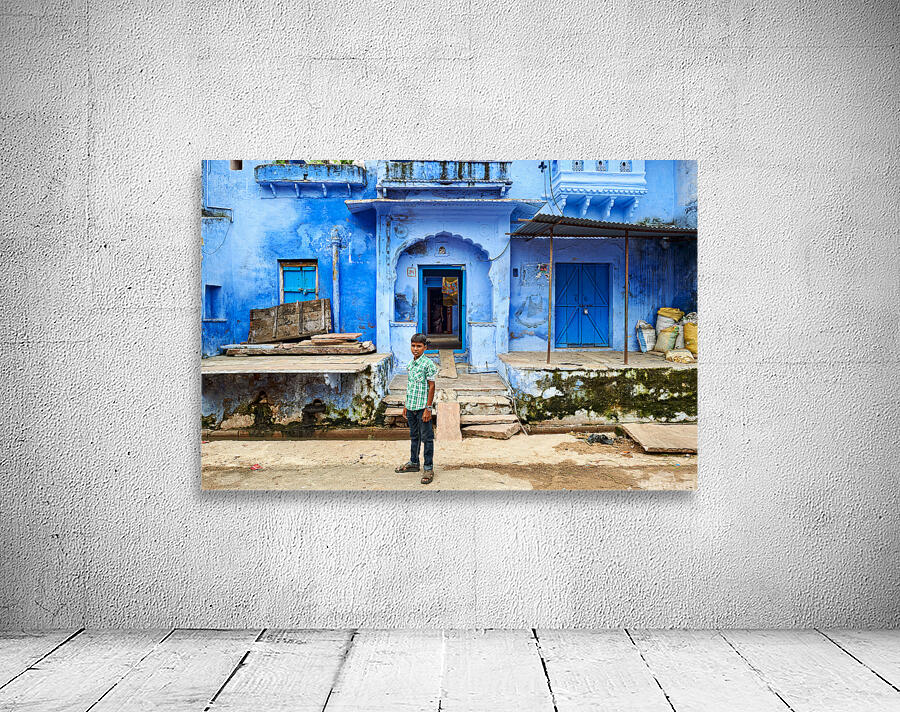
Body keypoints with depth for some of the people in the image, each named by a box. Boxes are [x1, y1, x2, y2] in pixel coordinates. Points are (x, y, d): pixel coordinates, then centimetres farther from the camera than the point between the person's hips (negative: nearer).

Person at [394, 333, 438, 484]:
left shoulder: (428, 363, -11)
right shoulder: (410, 364, 11)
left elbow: (431, 386, -12)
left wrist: (428, 408, -14)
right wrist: (405, 405, 17)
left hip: (422, 407, -7)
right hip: (411, 406, 7)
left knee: (426, 438, 1)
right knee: (414, 436, 19)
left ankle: (429, 468, 9)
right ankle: (413, 463, 31)